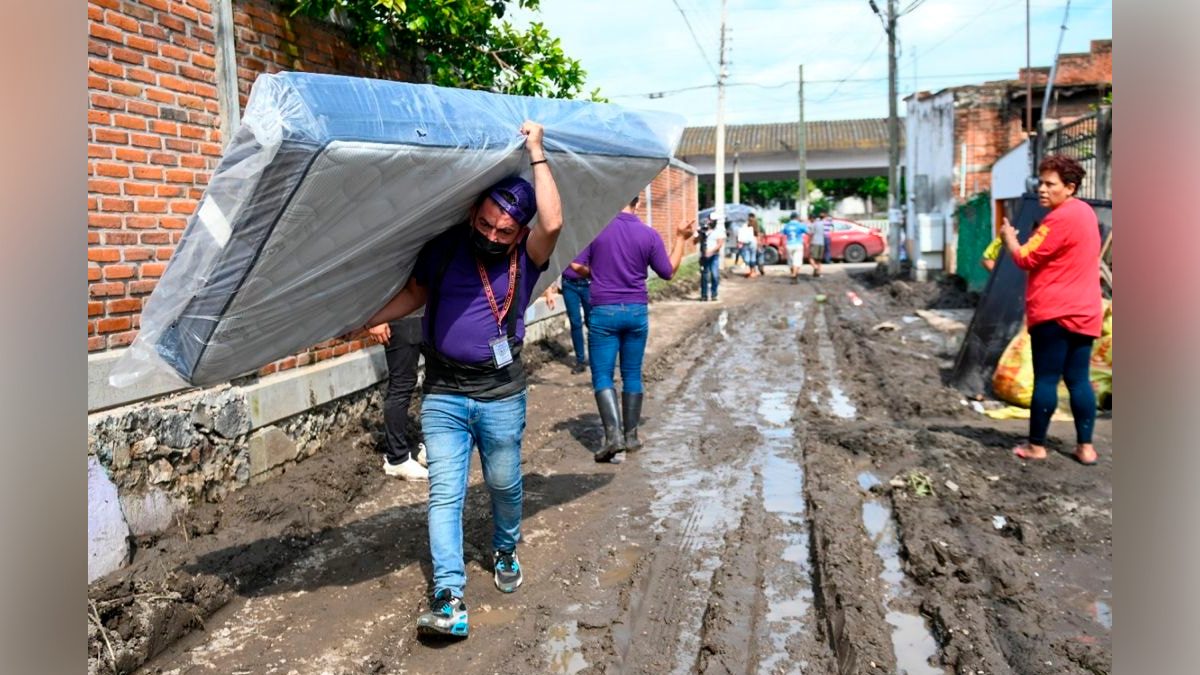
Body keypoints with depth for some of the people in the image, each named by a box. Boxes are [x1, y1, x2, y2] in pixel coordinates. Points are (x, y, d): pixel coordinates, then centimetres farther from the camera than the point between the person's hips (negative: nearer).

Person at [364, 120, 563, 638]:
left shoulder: (526, 258, -6)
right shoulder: (446, 246, -1)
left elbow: (552, 222, -26)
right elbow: (413, 295, 10)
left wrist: (536, 151, -21)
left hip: (501, 396, -1)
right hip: (442, 395, 1)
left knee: (505, 485, 15)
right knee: (444, 494, -4)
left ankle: (505, 551, 44)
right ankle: (449, 601, -3)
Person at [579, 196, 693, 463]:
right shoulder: (649, 234, -1)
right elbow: (667, 272, 8)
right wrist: (681, 239, 18)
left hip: (603, 311, -2)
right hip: (637, 311, 2)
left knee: (602, 376, 2)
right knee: (632, 375, 12)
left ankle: (614, 435, -12)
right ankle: (631, 435, 18)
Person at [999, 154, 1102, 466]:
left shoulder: (1060, 218, -15)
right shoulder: (1086, 212, 16)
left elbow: (1026, 259, -13)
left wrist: (1008, 238, 3)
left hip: (1054, 312, -9)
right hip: (1084, 311, 9)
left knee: (1045, 378, -2)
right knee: (1078, 379, 10)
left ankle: (1036, 445, 5)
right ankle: (1085, 446, 12)